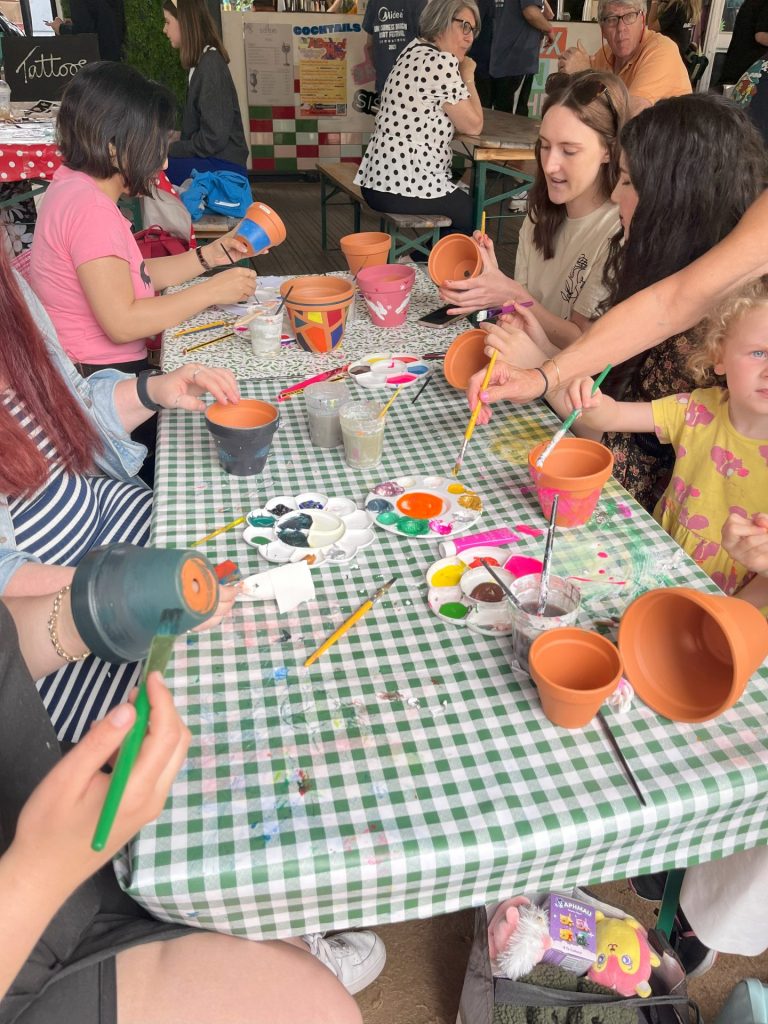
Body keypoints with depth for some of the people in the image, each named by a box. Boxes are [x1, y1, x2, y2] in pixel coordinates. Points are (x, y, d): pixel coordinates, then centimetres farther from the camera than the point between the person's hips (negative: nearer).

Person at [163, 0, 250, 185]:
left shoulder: (210, 64, -12)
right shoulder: (200, 62, 15)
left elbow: (213, 139, -18)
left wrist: (170, 149, -9)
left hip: (222, 167, -9)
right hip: (209, 160, 9)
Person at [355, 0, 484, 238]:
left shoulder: (414, 51, 16)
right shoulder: (442, 62, -15)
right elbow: (473, 126, -7)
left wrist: (462, 75, 15)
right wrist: (468, 77, 4)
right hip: (408, 186, -10)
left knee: (463, 204, 29)